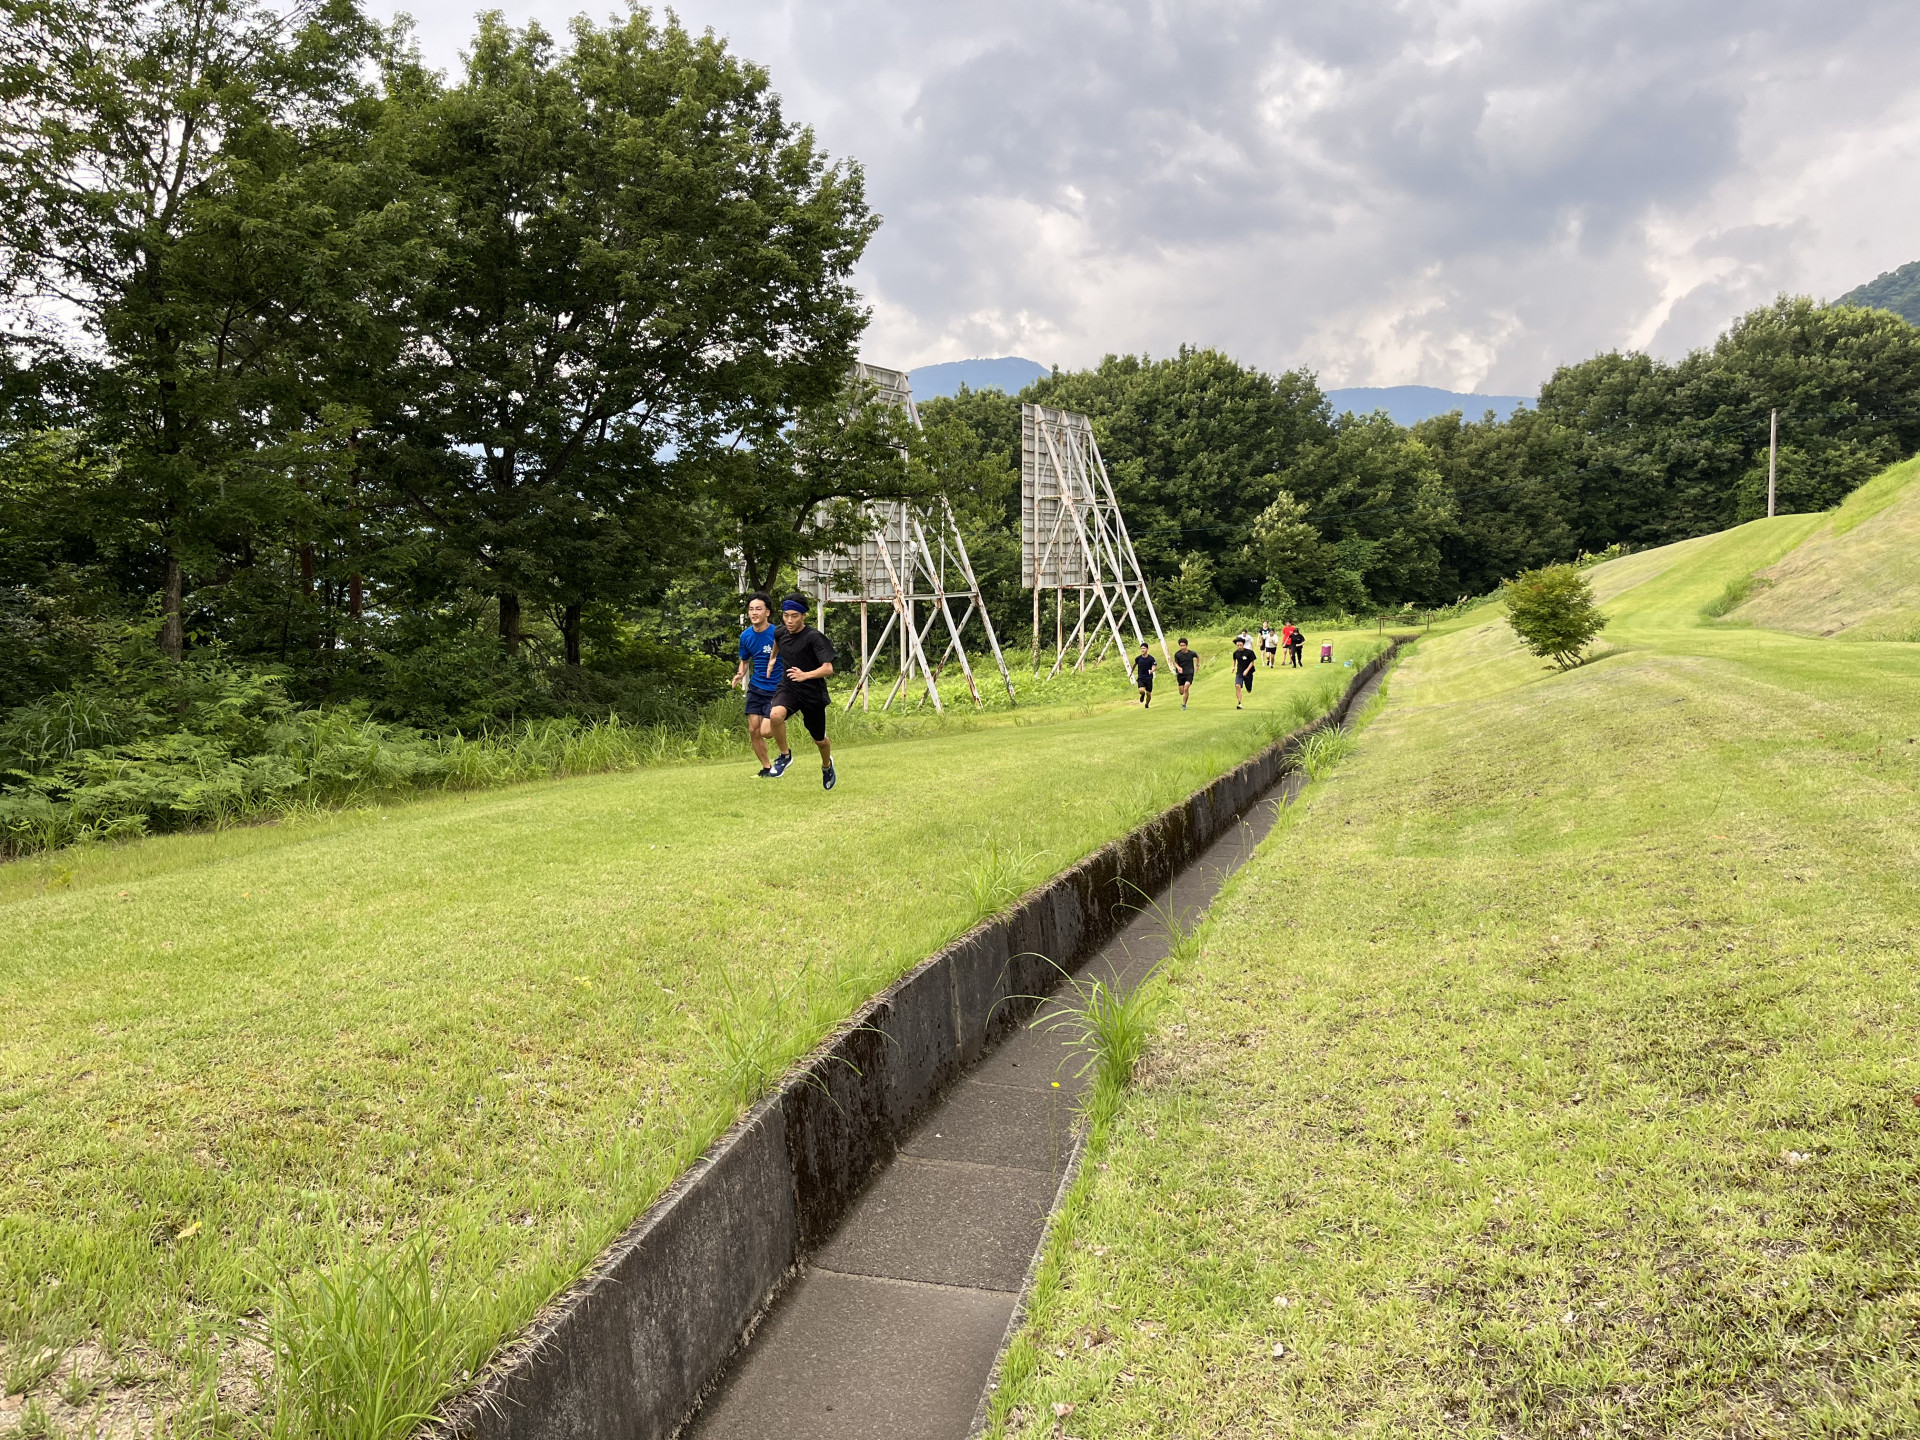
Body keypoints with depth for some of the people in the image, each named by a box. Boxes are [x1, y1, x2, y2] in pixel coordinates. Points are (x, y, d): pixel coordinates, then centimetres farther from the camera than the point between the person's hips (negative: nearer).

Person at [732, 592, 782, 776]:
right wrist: (740, 674, -2)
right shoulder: (746, 636, 2)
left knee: (766, 731, -15)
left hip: (777, 690, -5)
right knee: (753, 730, 2)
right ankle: (766, 768, 21)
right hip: (756, 688, 5)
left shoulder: (777, 634, -16)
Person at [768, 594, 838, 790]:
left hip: (813, 693, -3)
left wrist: (805, 675, -42)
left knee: (819, 740, 14)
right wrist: (773, 659, 35)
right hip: (787, 688, 3)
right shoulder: (781, 632, -2)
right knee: (775, 715, -32)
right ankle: (785, 754, -5)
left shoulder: (814, 637, -20)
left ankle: (827, 765, 50)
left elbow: (828, 668, -28)